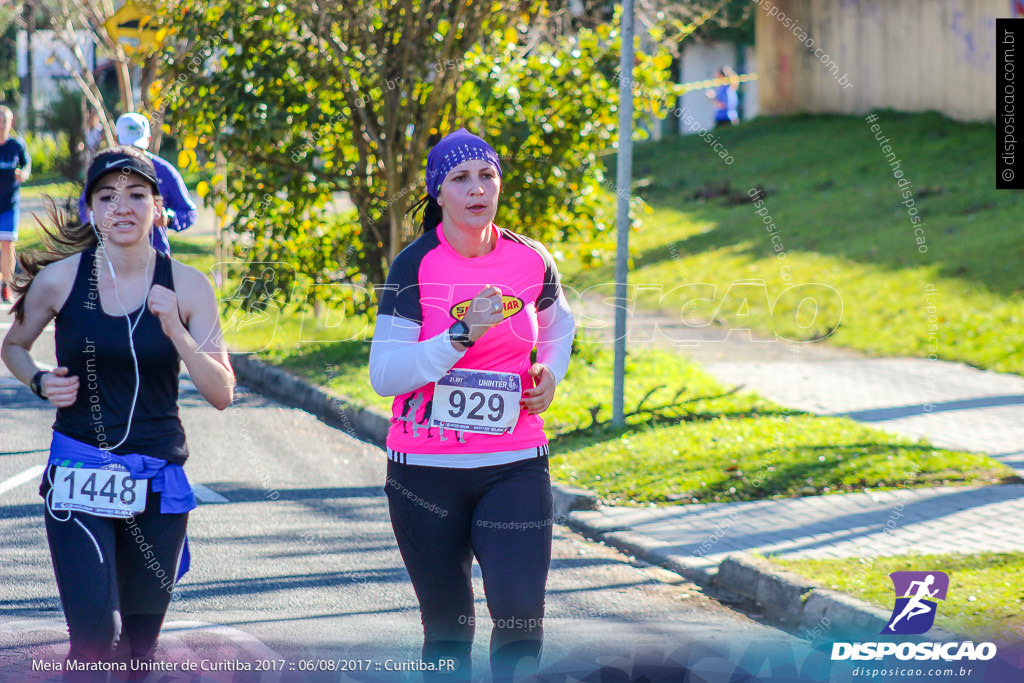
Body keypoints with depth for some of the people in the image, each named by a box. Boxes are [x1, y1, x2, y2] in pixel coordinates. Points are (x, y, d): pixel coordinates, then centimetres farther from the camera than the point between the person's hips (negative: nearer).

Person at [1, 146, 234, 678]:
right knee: (96, 637, -17)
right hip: (80, 473, -2)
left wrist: (176, 332, -16)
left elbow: (222, 394, -2)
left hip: (157, 477, 2)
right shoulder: (60, 279, -3)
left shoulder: (186, 286, -1)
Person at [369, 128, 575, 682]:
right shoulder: (416, 266, -7)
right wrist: (462, 336, -24)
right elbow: (384, 375, -14)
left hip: (514, 467, 2)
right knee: (447, 625, 8)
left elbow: (559, 324, 26)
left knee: (520, 616, -12)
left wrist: (550, 374, 7)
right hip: (426, 470, -1)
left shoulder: (531, 261, 2)